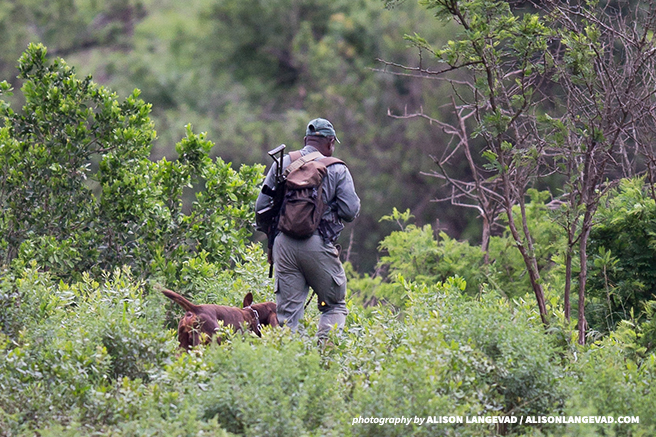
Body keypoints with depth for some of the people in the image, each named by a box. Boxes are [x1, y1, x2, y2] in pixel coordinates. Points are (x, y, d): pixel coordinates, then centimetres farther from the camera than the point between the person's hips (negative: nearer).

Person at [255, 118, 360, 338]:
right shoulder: (336, 170, 0)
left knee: (287, 311, 5)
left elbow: (261, 206, 9)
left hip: (284, 243, 3)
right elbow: (350, 211, -5)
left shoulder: (281, 164, 9)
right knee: (335, 306, 9)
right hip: (318, 245, -3)